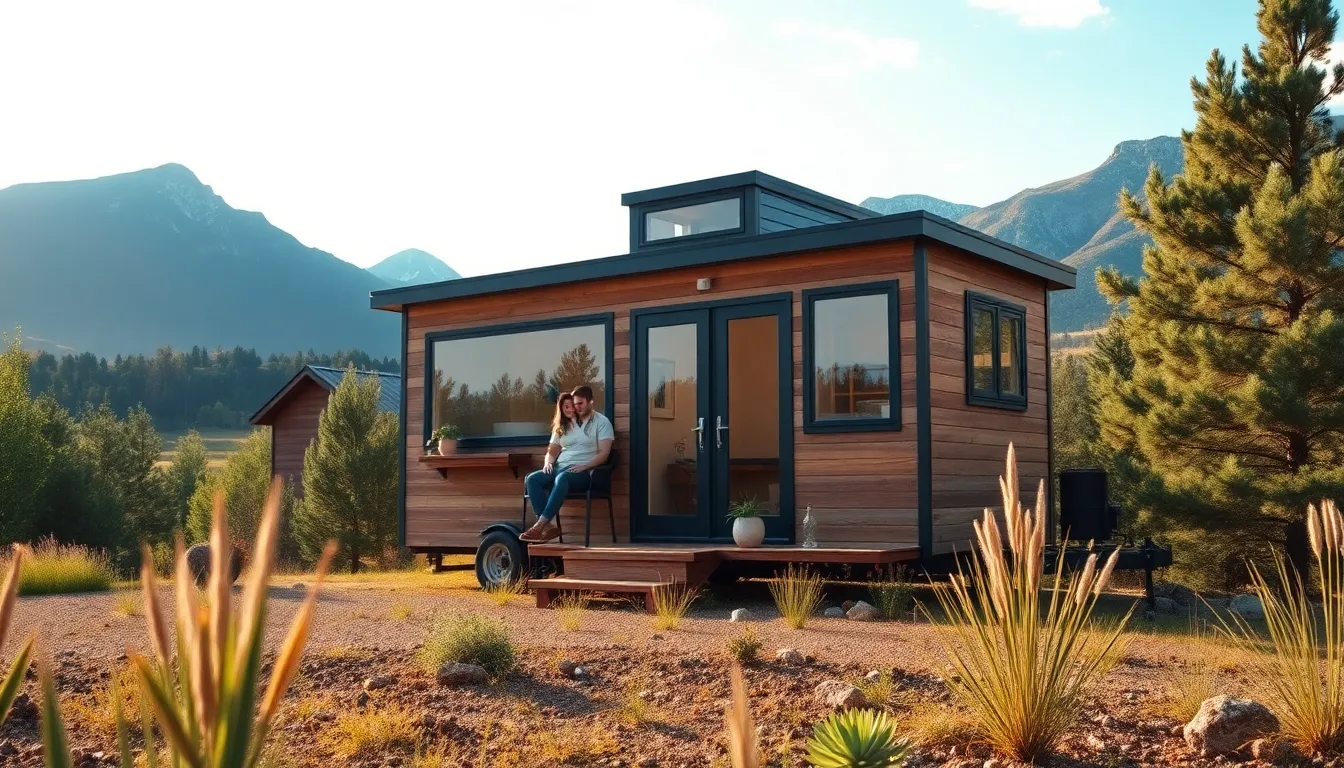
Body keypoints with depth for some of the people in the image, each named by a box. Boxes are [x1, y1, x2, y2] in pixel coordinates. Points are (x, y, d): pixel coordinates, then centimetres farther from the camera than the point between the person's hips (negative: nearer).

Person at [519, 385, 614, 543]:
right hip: (560, 468, 6)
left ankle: (540, 525, -45)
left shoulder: (601, 422, 5)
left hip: (584, 471, -6)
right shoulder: (563, 425, 21)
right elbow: (552, 451, 21)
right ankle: (549, 525, -36)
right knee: (531, 479, -24)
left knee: (562, 479, -40)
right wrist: (548, 463, -3)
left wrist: (584, 466, -21)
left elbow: (604, 453, -6)